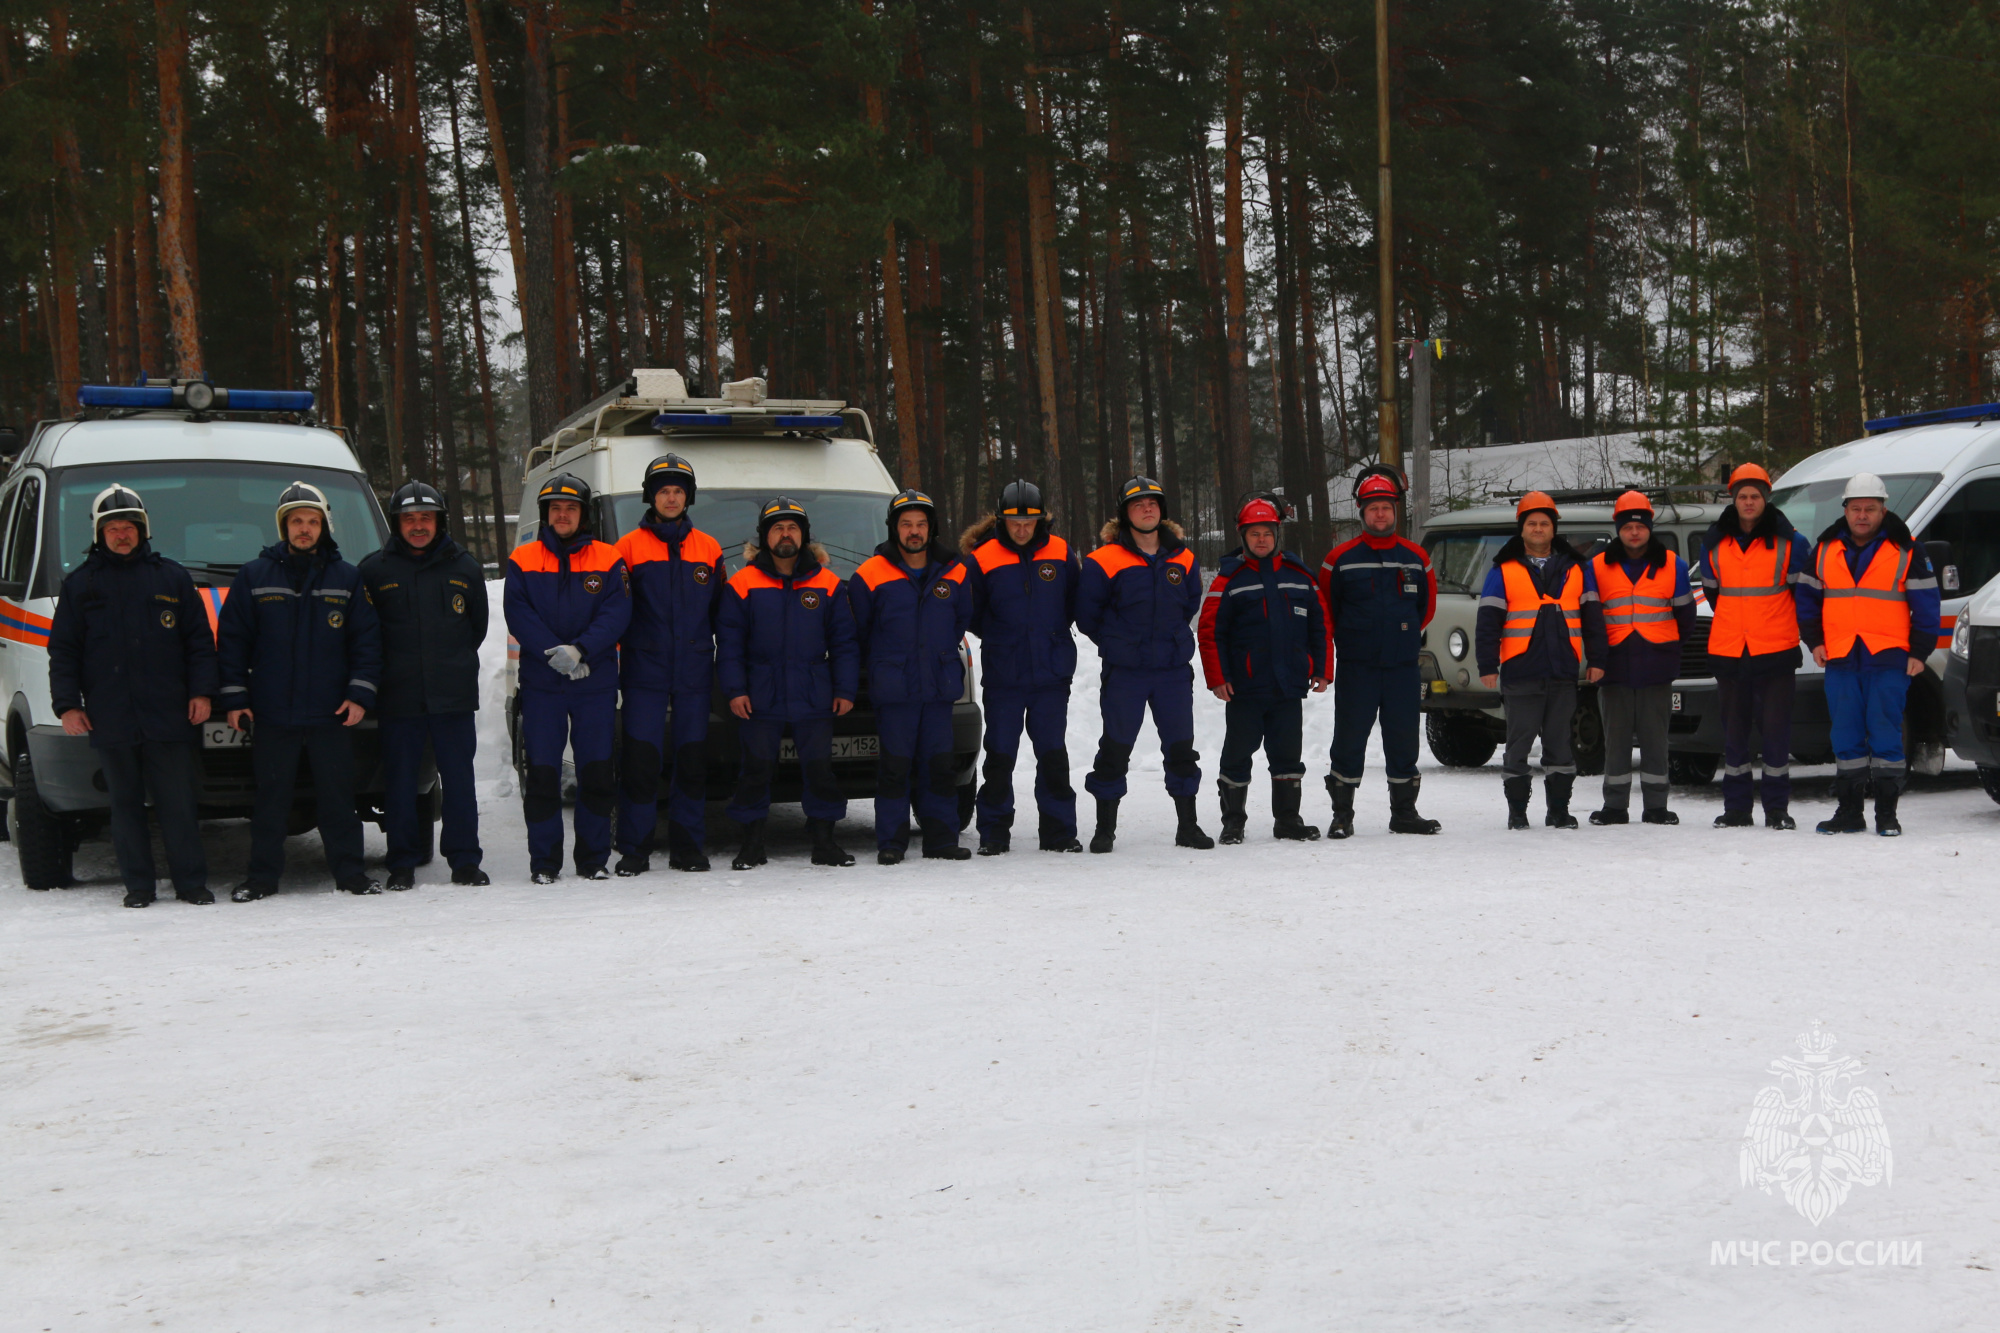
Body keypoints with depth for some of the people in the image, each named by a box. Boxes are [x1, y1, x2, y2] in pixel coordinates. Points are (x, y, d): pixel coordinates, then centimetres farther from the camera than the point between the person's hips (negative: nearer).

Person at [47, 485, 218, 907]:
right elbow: (62, 651, 9)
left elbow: (200, 640, 10)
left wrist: (201, 692, 0)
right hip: (110, 720, 1)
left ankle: (191, 882, 4)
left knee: (178, 804, -1)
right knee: (126, 805, 5)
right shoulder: (80, 583, 10)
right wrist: (67, 705, 0)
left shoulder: (171, 577, 10)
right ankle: (138, 886, 10)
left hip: (168, 717, -1)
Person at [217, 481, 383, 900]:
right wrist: (234, 698, 1)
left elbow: (367, 640, 7)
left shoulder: (347, 578, 7)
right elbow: (233, 640, 6)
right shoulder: (254, 576, 6)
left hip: (331, 712, 0)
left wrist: (360, 694, -2)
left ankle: (349, 871, 10)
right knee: (271, 798, 4)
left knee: (338, 795, 3)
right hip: (272, 713, 0)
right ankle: (263, 876, 10)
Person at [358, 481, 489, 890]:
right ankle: (402, 864, 10)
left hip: (454, 695, 1)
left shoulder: (463, 566, 9)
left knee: (459, 779, 2)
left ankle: (464, 859, 9)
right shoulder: (374, 569, 4)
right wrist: (385, 670, 5)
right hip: (397, 698, -1)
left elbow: (478, 626, 17)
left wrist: (454, 663, 12)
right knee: (400, 780, 3)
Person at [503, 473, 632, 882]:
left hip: (596, 682, 0)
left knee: (597, 772, 2)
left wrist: (580, 650, -18)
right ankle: (544, 861, 6)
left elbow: (616, 614, -4)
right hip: (540, 683, 0)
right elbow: (518, 615, -3)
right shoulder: (522, 561, 7)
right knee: (542, 772, -1)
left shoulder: (607, 560, 6)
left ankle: (594, 858, 12)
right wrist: (553, 652, -16)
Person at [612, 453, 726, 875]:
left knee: (693, 761, 4)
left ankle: (688, 847, 12)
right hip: (644, 673, -2)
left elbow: (721, 614, 14)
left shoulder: (709, 550, 11)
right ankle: (634, 850, 2)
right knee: (640, 760, -4)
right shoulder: (629, 547, 4)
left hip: (694, 674, 2)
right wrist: (609, 666, -4)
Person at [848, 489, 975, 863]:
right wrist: (882, 665, 8)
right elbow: (858, 630, 5)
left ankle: (941, 839, 11)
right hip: (894, 691, -3)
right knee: (895, 765, -4)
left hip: (941, 687, 3)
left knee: (940, 763, 5)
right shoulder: (870, 575, -3)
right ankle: (891, 842, 1)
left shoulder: (953, 573, 7)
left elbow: (963, 619, 22)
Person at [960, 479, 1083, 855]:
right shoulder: (982, 558, -3)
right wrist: (1000, 639, 4)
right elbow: (970, 613, 6)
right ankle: (994, 834, 10)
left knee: (1053, 754, 5)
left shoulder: (1060, 553, 3)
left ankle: (1058, 831, 13)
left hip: (1052, 673, 1)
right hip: (1002, 677, -1)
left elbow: (1076, 603, 14)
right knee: (1000, 755, 2)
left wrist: (1052, 636, 7)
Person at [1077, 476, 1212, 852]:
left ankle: (1188, 827, 18)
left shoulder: (1182, 557, 5)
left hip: (1174, 669, 3)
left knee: (1181, 749, 8)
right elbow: (1086, 614, 0)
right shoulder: (1105, 560, -6)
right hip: (1124, 671, -3)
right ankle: (1105, 828, 10)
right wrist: (1116, 644, 7)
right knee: (1115, 749, 1)